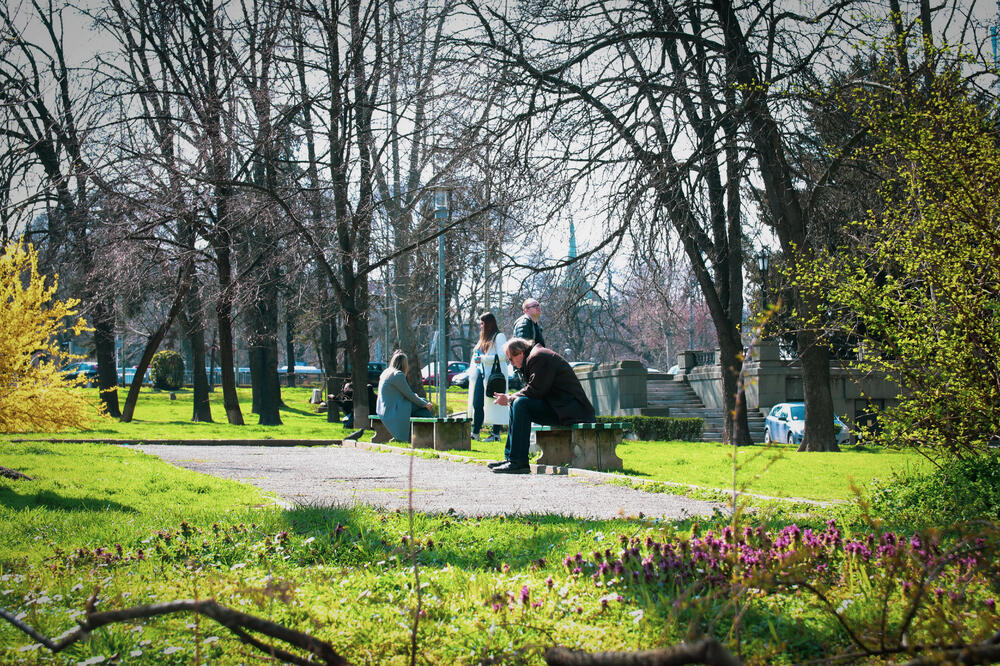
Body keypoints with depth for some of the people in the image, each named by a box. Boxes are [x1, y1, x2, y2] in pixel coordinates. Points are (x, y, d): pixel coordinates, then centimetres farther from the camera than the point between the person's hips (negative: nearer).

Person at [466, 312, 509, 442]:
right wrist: (472, 374, 15)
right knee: (477, 404, 4)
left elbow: (502, 356, -16)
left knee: (495, 404, -6)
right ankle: (475, 433, 7)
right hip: (481, 375, 8)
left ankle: (496, 434, -4)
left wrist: (483, 359, -18)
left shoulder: (499, 337, -4)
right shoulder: (483, 339, 22)